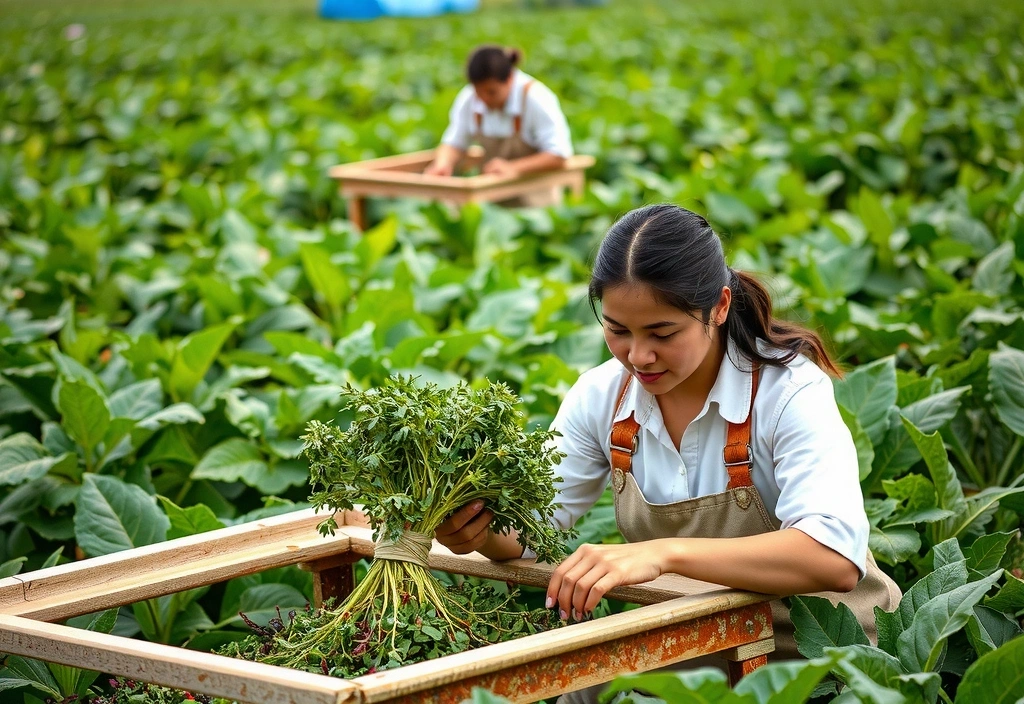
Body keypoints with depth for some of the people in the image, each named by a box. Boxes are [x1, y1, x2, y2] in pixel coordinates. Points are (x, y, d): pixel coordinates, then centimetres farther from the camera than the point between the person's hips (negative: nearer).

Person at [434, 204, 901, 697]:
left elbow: (836, 557, -34)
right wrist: (481, 530, -24)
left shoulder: (789, 391, -19)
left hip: (815, 651, -5)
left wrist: (664, 553, -44)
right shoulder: (601, 396, -3)